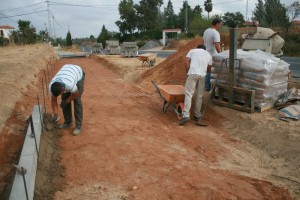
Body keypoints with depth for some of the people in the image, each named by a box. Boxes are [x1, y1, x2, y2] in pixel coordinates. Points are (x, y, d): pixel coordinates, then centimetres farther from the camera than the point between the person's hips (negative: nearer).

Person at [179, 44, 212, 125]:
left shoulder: (192, 51, 20)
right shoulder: (209, 55, 27)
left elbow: (186, 62, 5)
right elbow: (209, 68, 24)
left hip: (193, 73, -3)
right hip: (203, 75, 3)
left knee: (188, 94, -7)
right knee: (199, 96, 11)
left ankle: (186, 115, -17)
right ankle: (197, 115, 17)